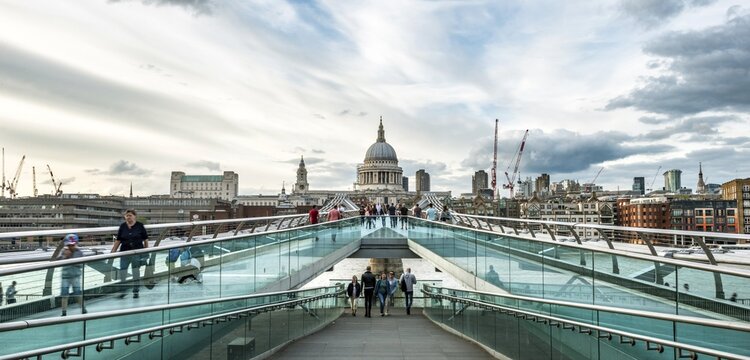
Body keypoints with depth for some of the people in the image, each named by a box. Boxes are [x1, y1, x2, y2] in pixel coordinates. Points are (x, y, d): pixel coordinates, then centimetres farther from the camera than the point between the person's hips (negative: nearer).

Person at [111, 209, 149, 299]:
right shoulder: (122, 226, 4)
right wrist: (113, 251, 3)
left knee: (136, 272, 5)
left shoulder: (140, 226, -1)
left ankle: (136, 291, 16)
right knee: (122, 271, 1)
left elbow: (145, 239, 3)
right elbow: (118, 240, 7)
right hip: (125, 252, 2)